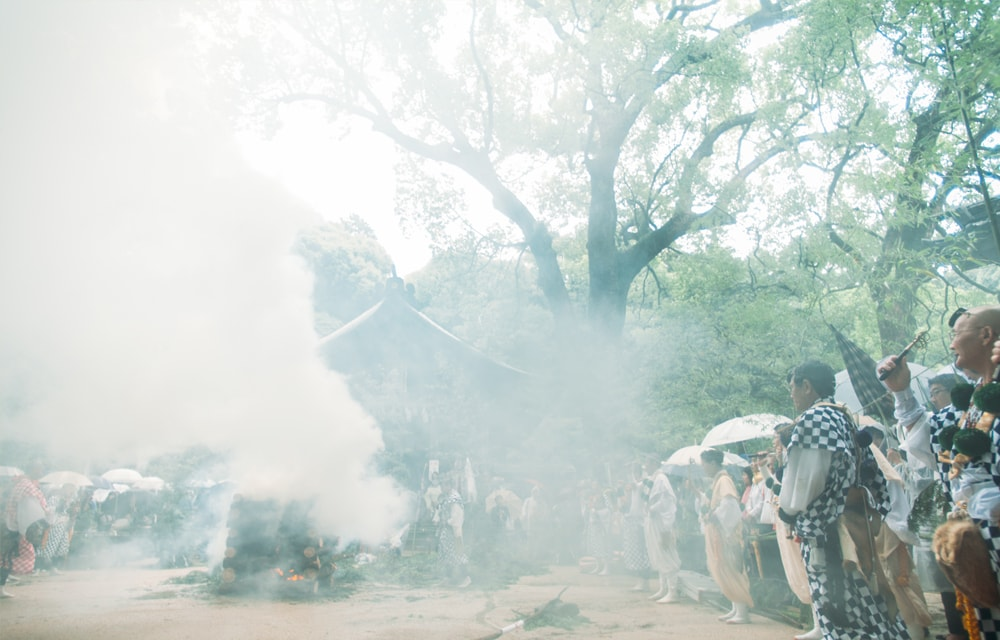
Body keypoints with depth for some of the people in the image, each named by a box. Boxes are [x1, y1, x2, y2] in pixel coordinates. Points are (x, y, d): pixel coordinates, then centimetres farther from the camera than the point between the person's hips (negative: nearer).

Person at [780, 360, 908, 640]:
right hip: (854, 527, 9)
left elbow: (805, 478, -18)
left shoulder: (812, 418, -13)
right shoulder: (844, 418, 15)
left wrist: (786, 509, -2)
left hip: (826, 533, -9)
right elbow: (871, 472, 17)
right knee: (869, 608, 14)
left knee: (842, 615, -3)